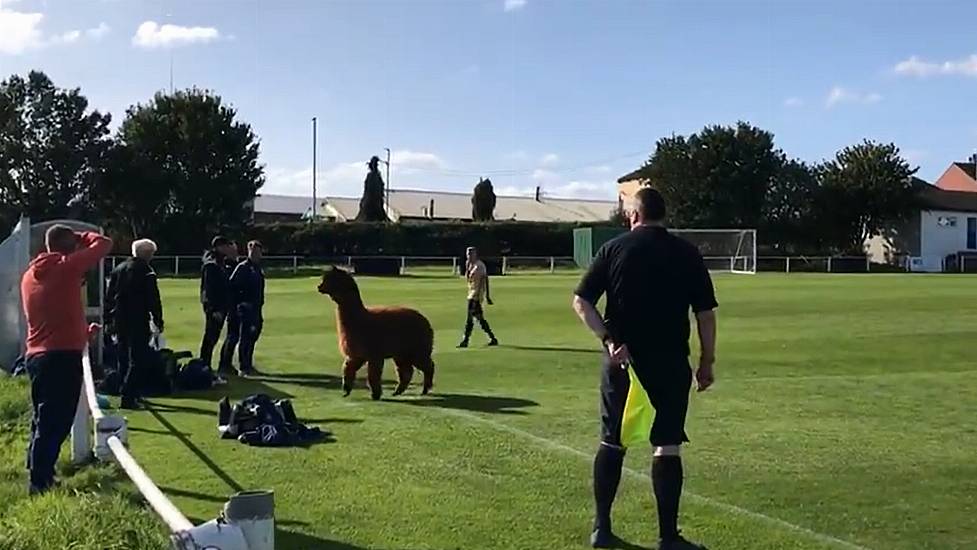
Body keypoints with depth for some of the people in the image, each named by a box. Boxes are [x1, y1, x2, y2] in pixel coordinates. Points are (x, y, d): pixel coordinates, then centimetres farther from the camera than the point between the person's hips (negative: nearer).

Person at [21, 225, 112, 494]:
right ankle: (41, 482, -3)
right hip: (63, 354, -8)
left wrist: (81, 333, 27)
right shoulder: (66, 267, -8)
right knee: (55, 423, -4)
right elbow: (104, 244, -3)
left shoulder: (30, 275, 15)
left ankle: (38, 476, 23)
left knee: (43, 420, 17)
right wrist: (82, 238, 14)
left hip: (36, 355, 8)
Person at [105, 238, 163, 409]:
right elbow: (153, 300, -11)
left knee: (124, 358, 17)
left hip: (119, 321, 7)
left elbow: (108, 297, 15)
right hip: (138, 322, -7)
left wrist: (109, 321, 20)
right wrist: (158, 321, -4)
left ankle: (129, 393, 26)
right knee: (138, 360, -5)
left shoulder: (118, 269, 12)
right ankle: (128, 397, -11)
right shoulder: (146, 272, -9)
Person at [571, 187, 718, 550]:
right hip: (670, 364, -1)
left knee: (611, 442, 11)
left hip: (622, 361, 1)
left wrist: (608, 339, -11)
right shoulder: (687, 254, 0)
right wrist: (707, 361, 7)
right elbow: (705, 314, 0)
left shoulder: (614, 249, 1)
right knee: (667, 446, 4)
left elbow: (581, 302, -7)